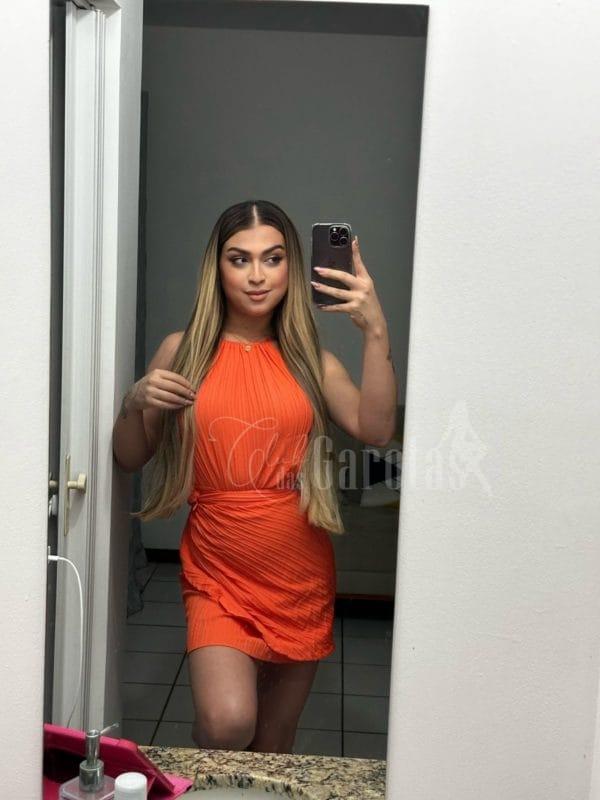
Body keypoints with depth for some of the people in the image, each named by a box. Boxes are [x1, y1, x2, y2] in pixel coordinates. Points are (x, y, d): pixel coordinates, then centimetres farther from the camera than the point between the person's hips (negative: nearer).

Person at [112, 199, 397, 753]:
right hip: (218, 573, -1)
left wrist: (376, 332, -19)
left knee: (274, 746, 12)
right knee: (227, 723, -21)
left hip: (299, 577, 2)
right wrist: (136, 403, -14)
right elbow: (130, 458, 5)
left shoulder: (309, 359, 3)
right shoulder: (184, 351, 1)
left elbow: (375, 431, -12)